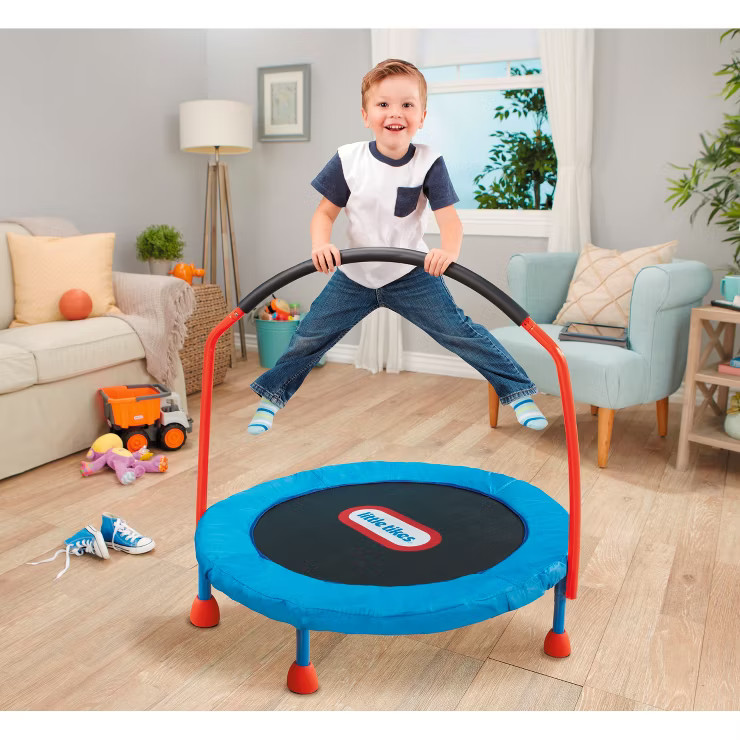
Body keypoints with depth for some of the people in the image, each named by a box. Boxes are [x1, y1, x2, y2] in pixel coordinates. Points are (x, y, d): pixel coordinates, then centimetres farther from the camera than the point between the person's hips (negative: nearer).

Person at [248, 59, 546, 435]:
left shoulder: (428, 162, -14)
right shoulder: (348, 159, -11)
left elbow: (448, 217, -20)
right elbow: (325, 212, -5)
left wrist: (449, 250, -43)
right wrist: (320, 245, -27)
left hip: (413, 275, -1)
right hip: (354, 276, 2)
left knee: (459, 332, -6)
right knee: (309, 337, 5)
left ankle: (518, 391, 10)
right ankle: (271, 395, 28)